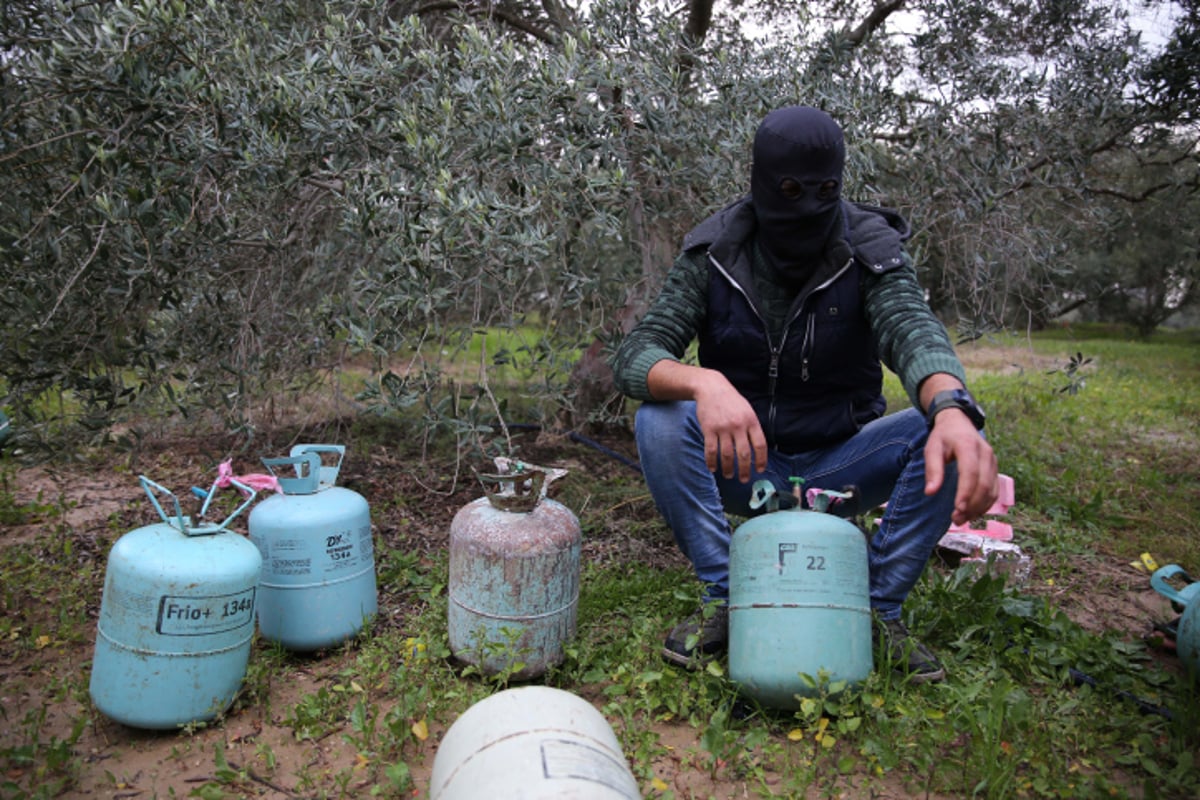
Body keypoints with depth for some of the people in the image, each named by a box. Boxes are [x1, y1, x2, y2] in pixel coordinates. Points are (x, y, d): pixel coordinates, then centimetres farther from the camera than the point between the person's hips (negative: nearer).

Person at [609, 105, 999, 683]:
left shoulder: (871, 250, -10)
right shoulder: (713, 254, -11)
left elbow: (911, 330, -30)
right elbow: (632, 355, -21)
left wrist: (953, 407, -54)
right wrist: (702, 383, -45)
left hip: (837, 471, 1)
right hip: (741, 464, 0)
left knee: (950, 433, -25)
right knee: (659, 418, -28)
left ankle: (880, 609, -10)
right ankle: (722, 598, -15)